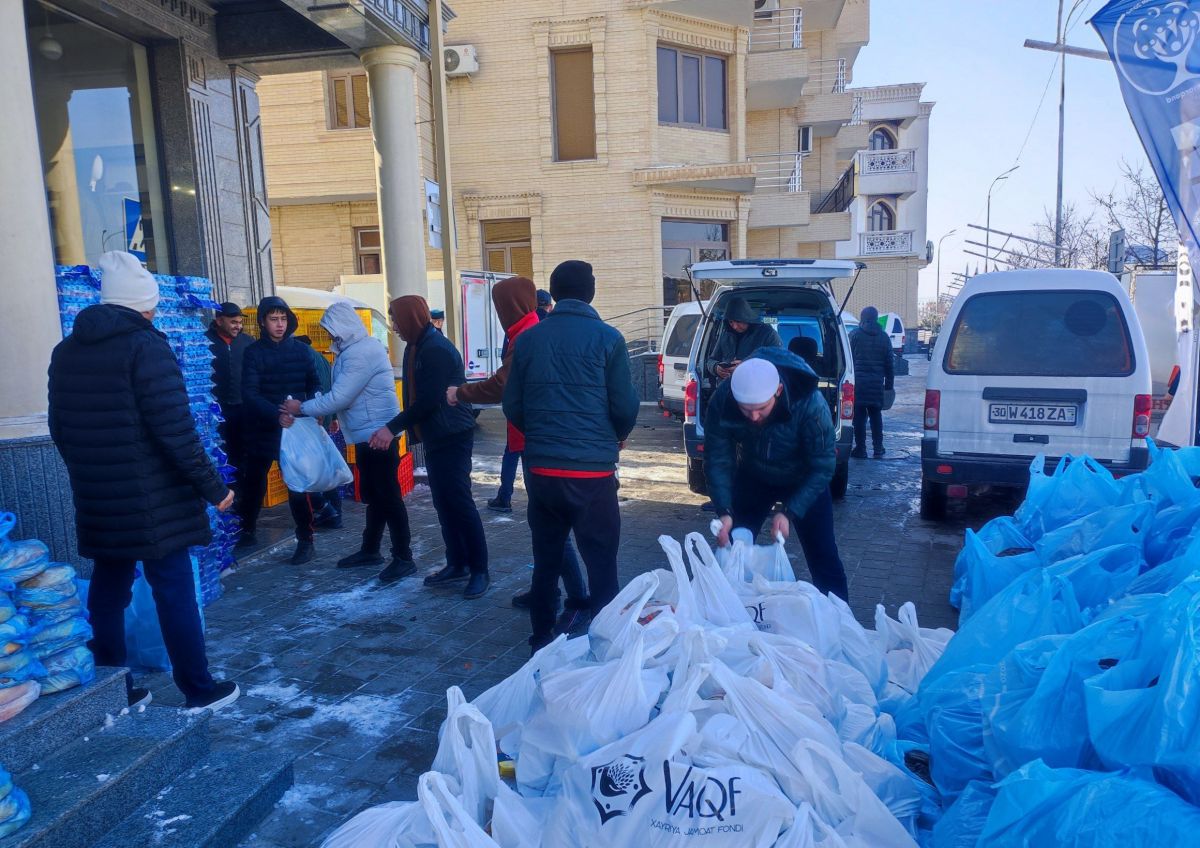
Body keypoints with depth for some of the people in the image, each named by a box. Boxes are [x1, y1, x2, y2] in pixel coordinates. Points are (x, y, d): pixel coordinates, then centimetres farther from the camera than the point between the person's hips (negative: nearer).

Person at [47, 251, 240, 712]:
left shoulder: (65, 351, 10)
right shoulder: (146, 346, -13)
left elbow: (59, 429, 16)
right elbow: (174, 428, -19)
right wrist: (212, 486, -14)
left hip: (97, 501, 7)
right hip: (154, 500, -7)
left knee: (107, 592, 15)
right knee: (174, 591, 1)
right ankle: (200, 690, 11)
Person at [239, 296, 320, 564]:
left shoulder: (300, 350, 3)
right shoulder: (254, 352, -3)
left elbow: (313, 384, 6)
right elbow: (249, 393, -14)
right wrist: (276, 414, -29)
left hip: (295, 427, 0)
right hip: (262, 428, 1)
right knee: (254, 482, 15)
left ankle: (305, 541, 4)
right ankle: (246, 531, 33)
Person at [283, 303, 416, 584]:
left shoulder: (361, 352, -19)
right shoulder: (356, 349, 14)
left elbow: (339, 397, -21)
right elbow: (344, 394, 17)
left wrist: (302, 408, -10)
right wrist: (323, 412, 5)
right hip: (367, 434, 10)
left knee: (388, 496, -5)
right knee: (372, 495, 17)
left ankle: (404, 558, 2)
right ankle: (370, 550, 28)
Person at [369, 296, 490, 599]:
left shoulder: (436, 350, -18)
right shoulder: (417, 348, 13)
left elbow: (427, 401, -23)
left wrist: (392, 428, -19)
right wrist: (397, 430, 11)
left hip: (452, 437, -10)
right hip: (435, 438, 10)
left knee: (459, 502, -7)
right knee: (444, 503, 12)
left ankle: (480, 570, 1)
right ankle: (457, 564, 21)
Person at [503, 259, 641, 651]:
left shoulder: (527, 339, 5)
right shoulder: (606, 338, -5)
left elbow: (512, 407, 7)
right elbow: (625, 407, -5)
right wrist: (615, 438, 16)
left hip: (540, 470, 4)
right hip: (591, 471, -4)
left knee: (545, 561, 17)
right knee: (601, 566, 5)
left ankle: (541, 642, 28)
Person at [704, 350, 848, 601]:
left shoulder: (810, 404, -36)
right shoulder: (721, 401, -30)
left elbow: (822, 467, -28)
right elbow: (717, 460, -20)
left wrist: (789, 513, -35)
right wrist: (724, 512, -30)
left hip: (803, 482, -2)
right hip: (753, 478, 2)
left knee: (823, 557, -2)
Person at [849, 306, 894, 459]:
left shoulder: (855, 335, -1)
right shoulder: (884, 337, 9)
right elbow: (889, 363, 10)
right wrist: (889, 383, 14)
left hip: (858, 381, -3)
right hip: (877, 382, 3)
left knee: (859, 416, 1)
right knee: (876, 415, 13)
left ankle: (860, 448, 1)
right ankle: (878, 448, 15)